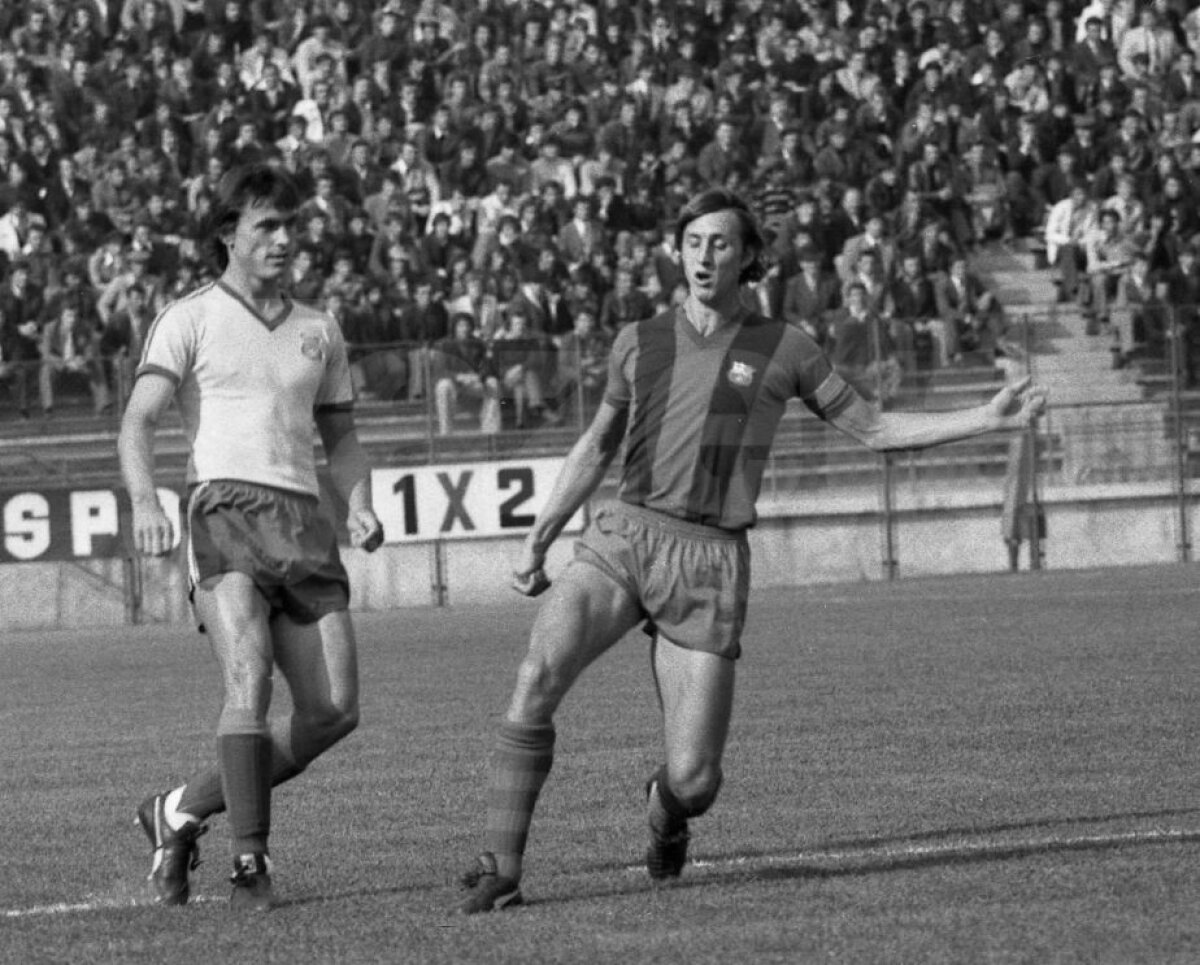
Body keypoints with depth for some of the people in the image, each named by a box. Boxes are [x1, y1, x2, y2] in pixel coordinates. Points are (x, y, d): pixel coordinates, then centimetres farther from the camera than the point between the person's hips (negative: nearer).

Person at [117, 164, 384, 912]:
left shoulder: (318, 332, 22)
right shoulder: (190, 319, 6)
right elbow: (139, 420, -3)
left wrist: (361, 507, 7)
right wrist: (145, 500, -23)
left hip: (303, 520, 5)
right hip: (226, 507, -5)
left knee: (334, 711, -4)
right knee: (250, 682, -23)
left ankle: (183, 811, 12)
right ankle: (250, 862, -19)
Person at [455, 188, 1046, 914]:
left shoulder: (783, 350, 5)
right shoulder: (640, 342, 11)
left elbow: (876, 429, 11)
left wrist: (988, 419, 3)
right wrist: (540, 539, 19)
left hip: (710, 561, -2)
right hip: (624, 537, 2)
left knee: (695, 780, -7)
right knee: (539, 675, -26)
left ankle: (667, 806, 33)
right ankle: (501, 869, -20)